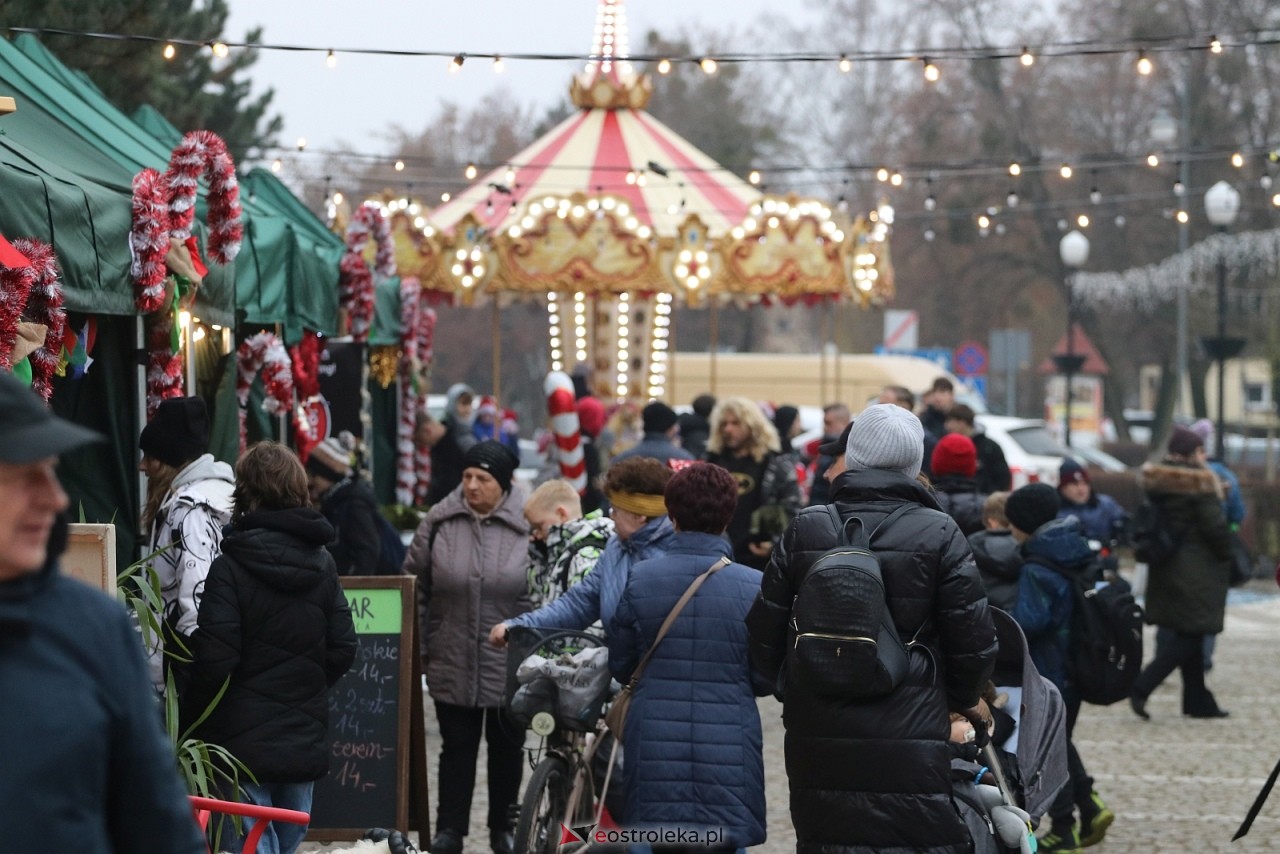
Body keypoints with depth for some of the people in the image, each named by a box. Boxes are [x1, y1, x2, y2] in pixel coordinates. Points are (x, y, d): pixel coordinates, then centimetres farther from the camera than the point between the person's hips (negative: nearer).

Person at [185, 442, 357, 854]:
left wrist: (192, 716, -1)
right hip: (305, 739, 6)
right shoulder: (322, 563, 5)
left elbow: (215, 661, -16)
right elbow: (342, 649, 7)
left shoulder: (229, 566, -14)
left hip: (244, 742, -6)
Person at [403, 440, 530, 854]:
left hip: (510, 663, -1)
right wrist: (416, 647, 6)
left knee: (506, 746, 14)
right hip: (453, 661, 1)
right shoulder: (439, 522, -3)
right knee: (457, 746, 8)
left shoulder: (527, 524, -10)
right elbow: (416, 589, 7)